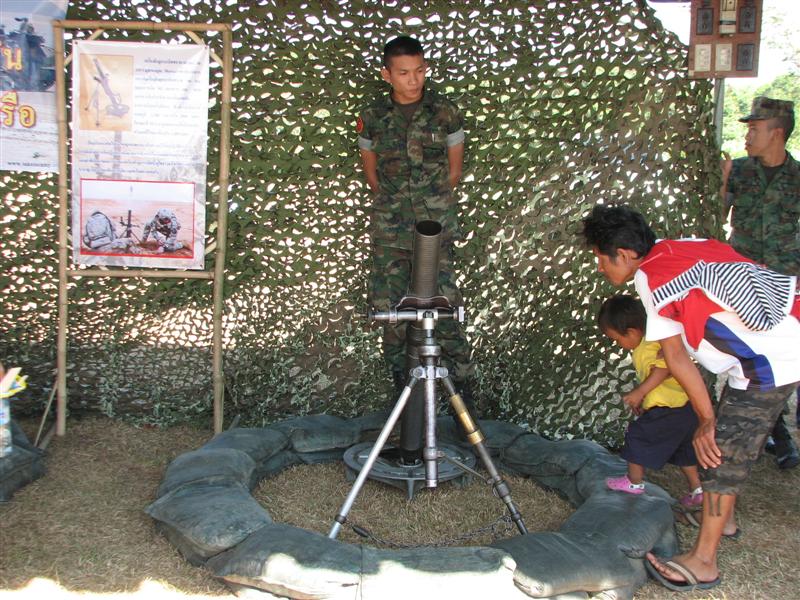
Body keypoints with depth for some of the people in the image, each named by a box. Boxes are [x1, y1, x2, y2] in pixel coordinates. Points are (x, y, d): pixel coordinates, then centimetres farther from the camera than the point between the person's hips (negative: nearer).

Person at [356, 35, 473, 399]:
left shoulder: (445, 113, -1)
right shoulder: (372, 118, 2)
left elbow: (454, 168, 10)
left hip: (436, 226, -2)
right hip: (389, 229, 2)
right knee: (388, 305, 3)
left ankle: (461, 379, 7)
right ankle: (401, 379, 19)